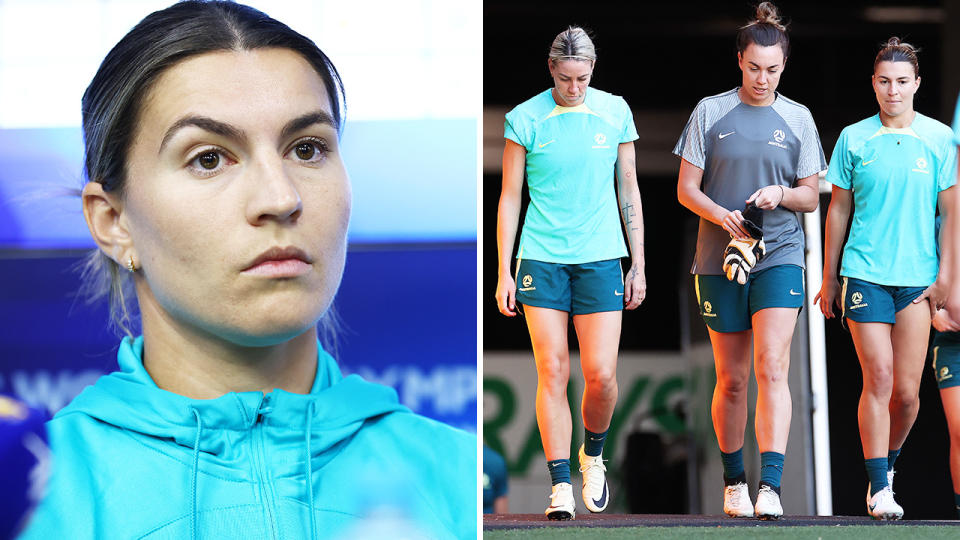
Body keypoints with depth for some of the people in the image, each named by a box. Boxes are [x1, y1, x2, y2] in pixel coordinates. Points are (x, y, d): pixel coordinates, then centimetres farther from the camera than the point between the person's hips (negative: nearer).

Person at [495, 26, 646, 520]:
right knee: (552, 372, -5)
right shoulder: (525, 119, -1)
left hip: (600, 257, 1)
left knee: (601, 374, -5)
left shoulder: (615, 113, 5)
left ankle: (592, 456, 23)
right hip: (541, 257, -1)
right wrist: (503, 273, 0)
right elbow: (509, 198, 3)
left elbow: (628, 191, 11)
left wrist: (638, 265, 9)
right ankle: (560, 486, 1)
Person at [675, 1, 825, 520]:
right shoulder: (710, 113, 4)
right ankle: (733, 482, 21)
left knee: (772, 368, -16)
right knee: (731, 378, 6)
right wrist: (723, 216, -16)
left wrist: (781, 194, -12)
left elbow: (811, 197, 10)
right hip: (719, 261, 0)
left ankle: (770, 486, -21)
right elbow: (686, 190, 3)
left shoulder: (797, 119, 7)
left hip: (780, 257, 0)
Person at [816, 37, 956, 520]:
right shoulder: (853, 139, 5)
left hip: (917, 277, 1)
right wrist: (829, 278, 11)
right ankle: (878, 487, -4)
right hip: (864, 274, -1)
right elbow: (838, 210, 11)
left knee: (907, 390, 0)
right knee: (878, 377, -10)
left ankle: (888, 460, 25)